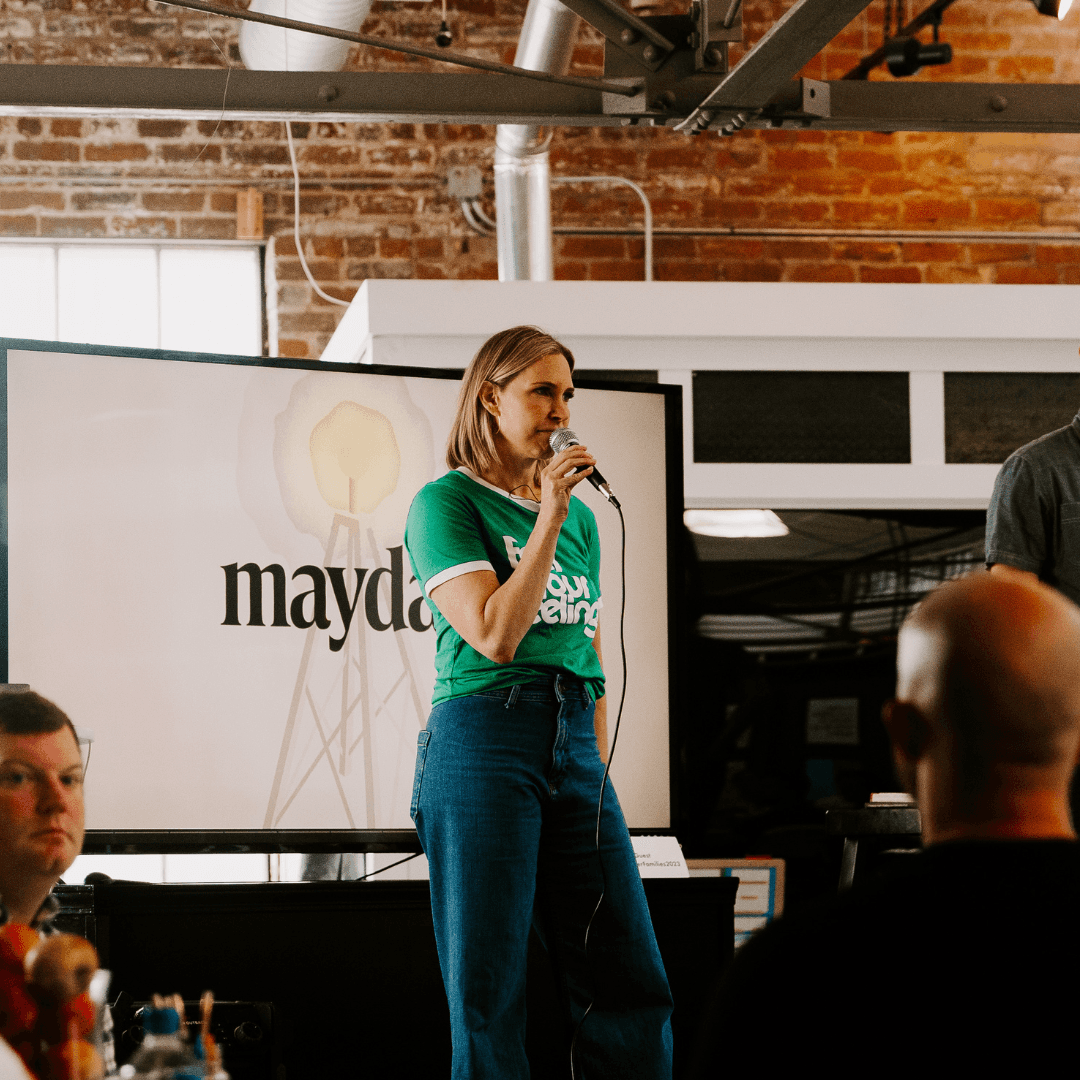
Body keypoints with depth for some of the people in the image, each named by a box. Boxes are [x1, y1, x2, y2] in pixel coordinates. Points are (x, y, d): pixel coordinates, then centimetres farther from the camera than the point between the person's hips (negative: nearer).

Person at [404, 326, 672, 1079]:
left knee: (634, 989, 2)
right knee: (489, 997, -2)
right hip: (484, 741, -6)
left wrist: (598, 772, 15)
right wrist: (549, 518, -12)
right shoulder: (447, 503, -2)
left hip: (574, 746, 6)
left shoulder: (580, 514, 17)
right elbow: (494, 635, -14)